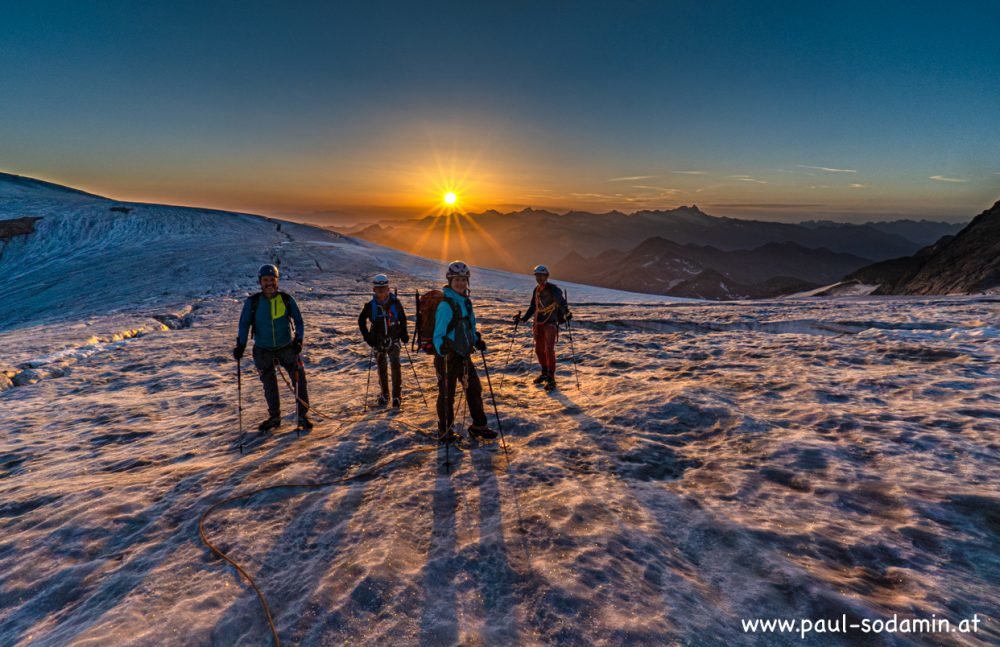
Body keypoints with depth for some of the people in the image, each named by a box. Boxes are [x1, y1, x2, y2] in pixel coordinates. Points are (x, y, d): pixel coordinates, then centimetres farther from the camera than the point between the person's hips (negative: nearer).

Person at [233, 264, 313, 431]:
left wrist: (298, 340, -12)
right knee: (269, 386, 12)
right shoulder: (252, 301, -6)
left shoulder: (286, 299, -6)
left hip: (287, 347, 0)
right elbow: (244, 324, -3)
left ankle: (302, 415, 10)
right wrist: (241, 345, -12)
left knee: (299, 380, -3)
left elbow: (298, 320, -1)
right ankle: (274, 417, 29)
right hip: (263, 350, 1)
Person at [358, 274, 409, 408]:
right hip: (378, 340, 1)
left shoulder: (395, 303, -8)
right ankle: (384, 394, 28)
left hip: (394, 338, -1)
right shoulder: (371, 305, -8)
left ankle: (396, 395, -7)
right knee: (381, 367, 11)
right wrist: (367, 336, -1)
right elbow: (361, 321, 6)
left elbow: (403, 318, 8)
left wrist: (404, 334, 3)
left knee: (395, 364, -13)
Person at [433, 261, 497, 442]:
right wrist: (442, 348, -38)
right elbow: (439, 333, -21)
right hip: (447, 356, -8)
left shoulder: (466, 302, 8)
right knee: (447, 394, 5)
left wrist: (477, 341, 9)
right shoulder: (446, 304, -19)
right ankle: (444, 430, 24)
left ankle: (478, 425, 29)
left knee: (474, 389, 14)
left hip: (464, 354, 8)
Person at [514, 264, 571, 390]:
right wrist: (523, 318, 20)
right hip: (538, 324, 7)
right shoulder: (536, 290, 11)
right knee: (539, 350, 12)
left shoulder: (553, 289, -11)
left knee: (549, 350, -14)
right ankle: (545, 373, 30)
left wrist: (566, 312, -47)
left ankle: (551, 378, -8)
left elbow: (561, 301, -28)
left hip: (550, 324, -7)